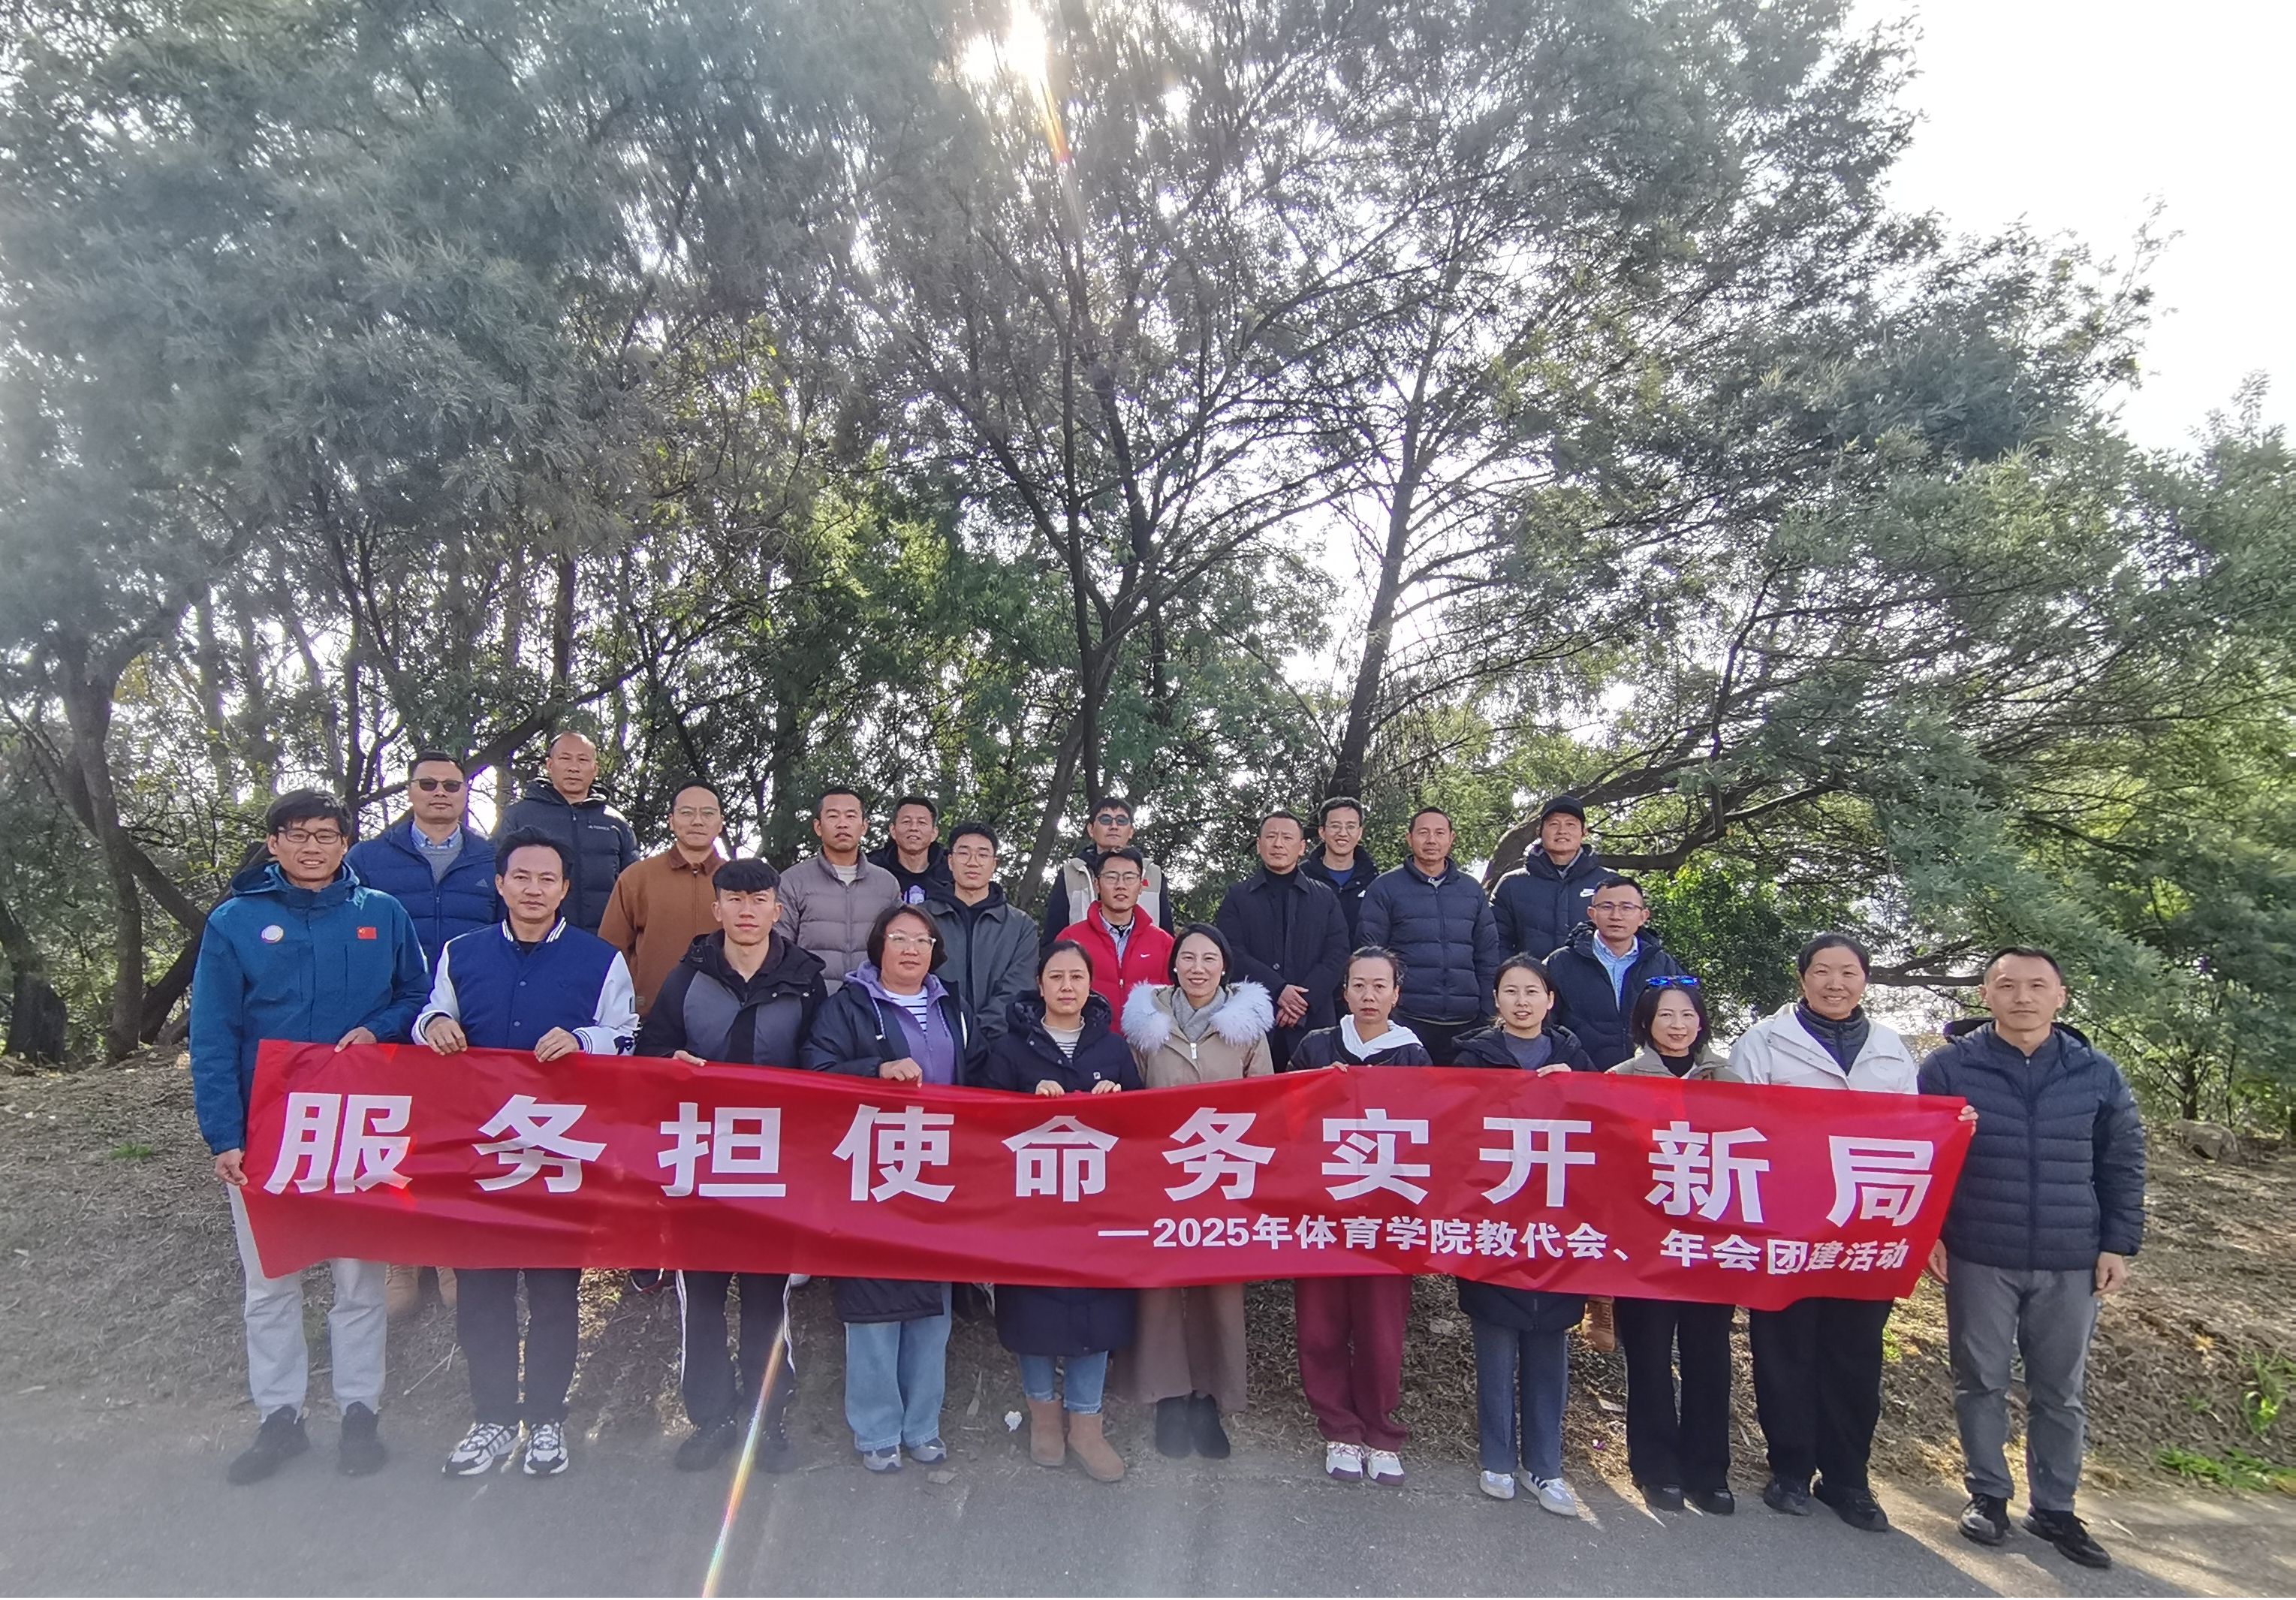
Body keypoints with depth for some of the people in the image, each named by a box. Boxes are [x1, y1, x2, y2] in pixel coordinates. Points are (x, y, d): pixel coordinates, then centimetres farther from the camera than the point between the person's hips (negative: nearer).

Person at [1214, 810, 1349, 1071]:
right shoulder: (1237, 898, 10)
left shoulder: (1326, 899, 14)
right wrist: (1278, 990, -13)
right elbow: (1233, 953, -2)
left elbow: (1337, 955, 5)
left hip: (1313, 1022, 1)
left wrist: (1305, 1000, -8)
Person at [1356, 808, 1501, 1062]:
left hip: (1465, 1023, 3)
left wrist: (1488, 1015, 9)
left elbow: (1487, 958, 15)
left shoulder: (1472, 891, 14)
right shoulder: (1385, 889, 2)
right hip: (1407, 1020, -3)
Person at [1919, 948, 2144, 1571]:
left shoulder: (2097, 1074, 1)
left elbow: (2123, 1166, 7)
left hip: (2071, 1262, 2)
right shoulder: (1948, 1067, -5)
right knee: (1981, 1382, 8)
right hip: (1977, 1258, -2)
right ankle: (1988, 1495, 22)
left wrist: (2118, 1245, 3)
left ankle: (2053, 1507, 25)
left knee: (2061, 1391, 11)